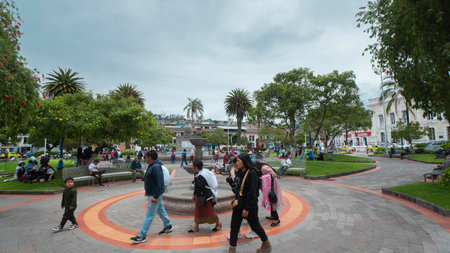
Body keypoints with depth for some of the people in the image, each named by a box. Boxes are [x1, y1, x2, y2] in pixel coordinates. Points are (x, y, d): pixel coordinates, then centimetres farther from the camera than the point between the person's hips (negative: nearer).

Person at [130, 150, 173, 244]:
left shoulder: (156, 167, -23)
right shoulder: (152, 166, 9)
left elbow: (159, 183, -26)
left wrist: (155, 196, -26)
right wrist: (148, 190, 22)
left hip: (155, 195, -10)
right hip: (153, 193, 10)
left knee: (149, 215, -2)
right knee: (161, 210, 21)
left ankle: (142, 236, 6)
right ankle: (168, 226, 36)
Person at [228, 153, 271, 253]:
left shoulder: (252, 173, -19)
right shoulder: (241, 173, 6)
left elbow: (252, 192, -22)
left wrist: (247, 208, -21)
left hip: (250, 205, -7)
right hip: (238, 204, 7)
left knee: (255, 225, 12)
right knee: (234, 226, 8)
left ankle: (267, 245, 35)